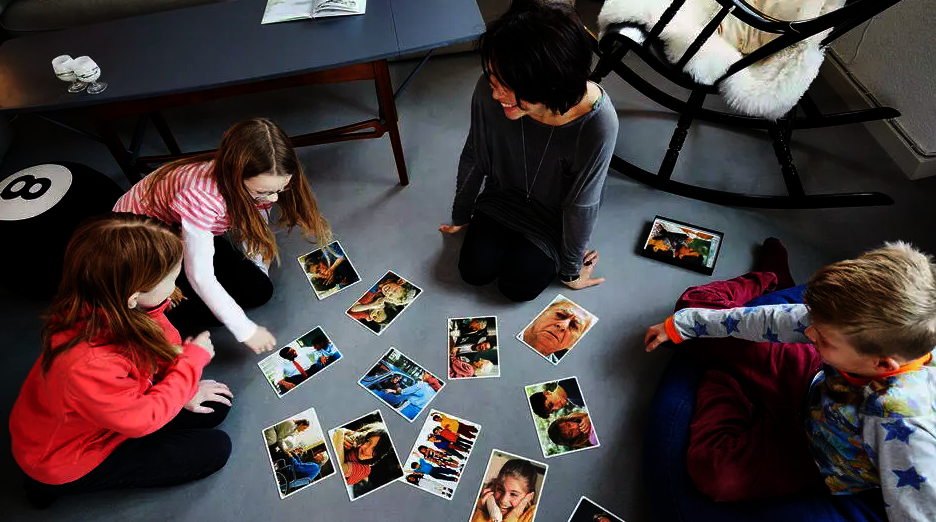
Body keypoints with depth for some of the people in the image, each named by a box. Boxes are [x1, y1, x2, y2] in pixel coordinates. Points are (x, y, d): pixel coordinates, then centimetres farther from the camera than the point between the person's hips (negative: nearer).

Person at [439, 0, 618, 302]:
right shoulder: (489, 91, -29)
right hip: (503, 195, 3)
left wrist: (571, 268, -6)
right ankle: (508, 236, 24)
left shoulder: (597, 123, -37)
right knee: (474, 271, -4)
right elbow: (473, 159, -10)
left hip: (553, 214, -2)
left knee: (518, 286, -8)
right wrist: (460, 217, 6)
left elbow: (581, 206, -22)